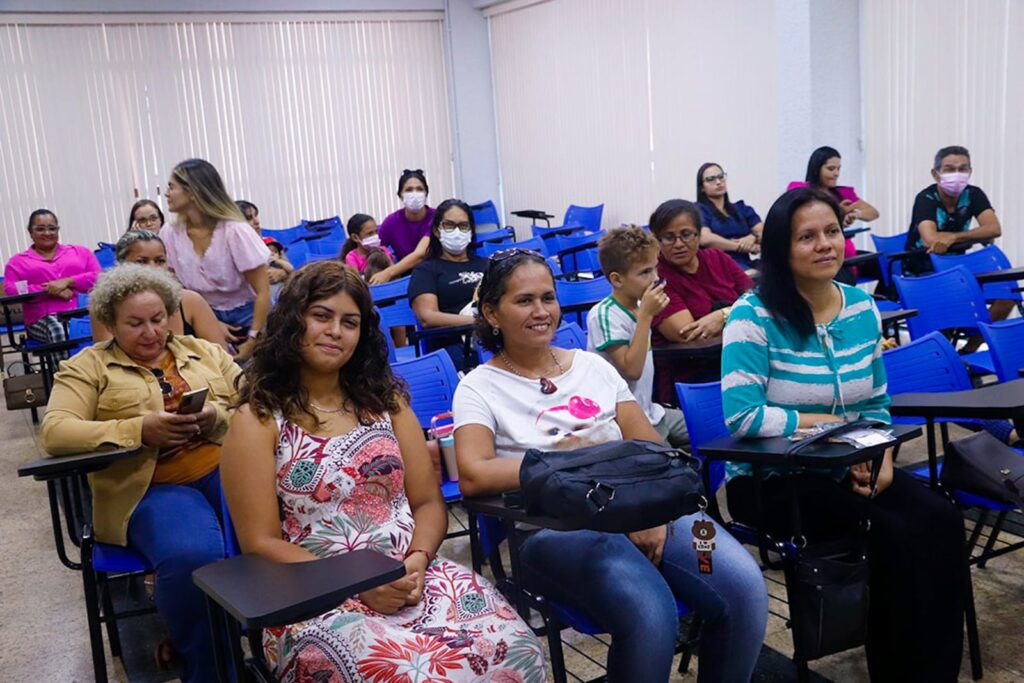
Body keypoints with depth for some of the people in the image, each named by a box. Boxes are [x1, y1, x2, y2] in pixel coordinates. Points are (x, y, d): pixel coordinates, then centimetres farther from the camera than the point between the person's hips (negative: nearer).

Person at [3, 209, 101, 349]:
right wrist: (50, 290, -7)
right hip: (42, 319, 0)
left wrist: (68, 281, -6)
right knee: (57, 331, -38)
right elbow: (11, 291, 5)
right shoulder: (18, 262, 21)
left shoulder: (80, 252, 24)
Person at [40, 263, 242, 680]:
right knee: (192, 556, -35)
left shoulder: (204, 351, 20)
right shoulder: (88, 366, 11)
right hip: (150, 488, -2)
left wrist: (216, 417, -11)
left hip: (227, 468, 3)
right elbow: (54, 432, -4)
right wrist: (139, 430, -16)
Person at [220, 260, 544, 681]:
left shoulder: (385, 401, 15)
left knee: (514, 648, -23)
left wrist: (418, 561, -10)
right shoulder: (258, 420, 2)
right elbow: (261, 544, -3)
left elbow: (429, 503, 12)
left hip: (408, 579, 4)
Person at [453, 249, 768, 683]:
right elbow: (473, 476, -12)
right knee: (650, 614, -33)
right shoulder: (479, 388, 6)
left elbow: (652, 449, 11)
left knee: (744, 587, -22)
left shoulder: (593, 365, 18)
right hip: (553, 526, -4)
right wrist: (564, 459, -11)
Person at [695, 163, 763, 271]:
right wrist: (741, 246, -6)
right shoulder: (698, 210, 9)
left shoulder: (742, 208, 24)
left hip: (745, 264, 5)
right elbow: (705, 239, -10)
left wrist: (754, 238, -8)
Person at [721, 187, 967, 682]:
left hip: (847, 470, 6)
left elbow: (876, 404, 12)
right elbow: (742, 415, -22)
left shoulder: (863, 308, 6)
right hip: (769, 479, -5)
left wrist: (880, 456, -9)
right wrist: (834, 425, -17)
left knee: (941, 521, -18)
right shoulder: (754, 314, -13)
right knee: (896, 530, -23)